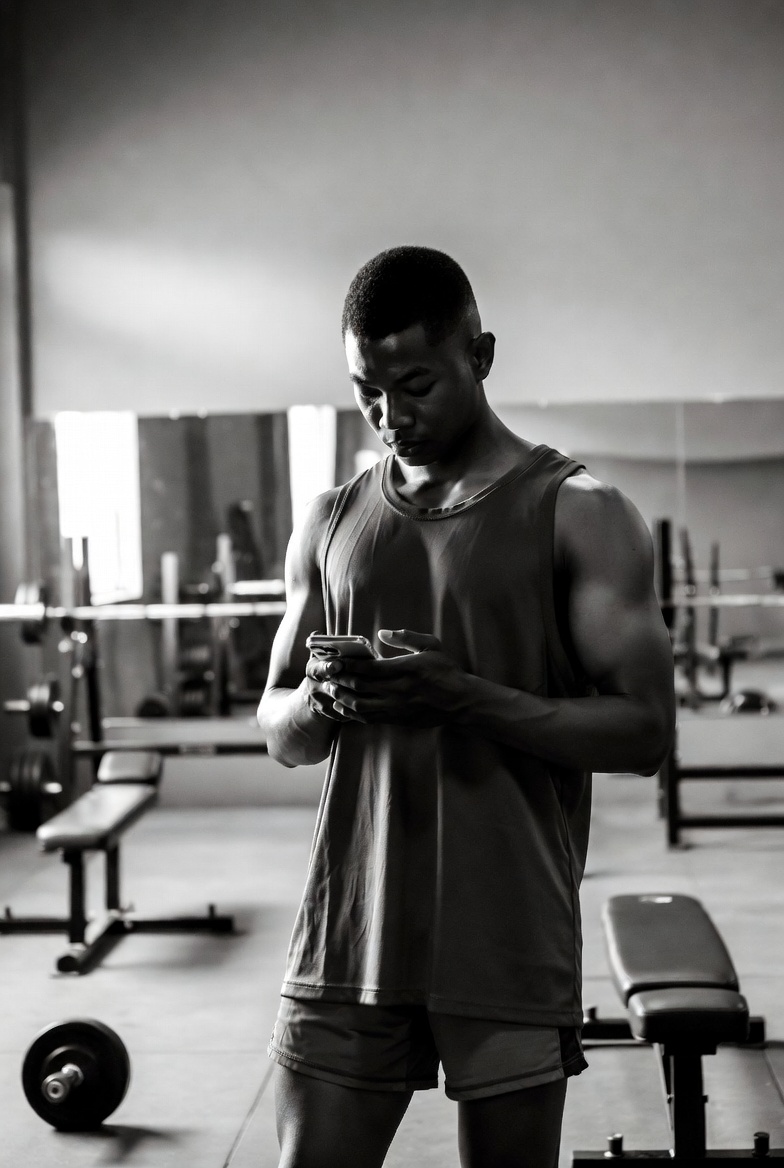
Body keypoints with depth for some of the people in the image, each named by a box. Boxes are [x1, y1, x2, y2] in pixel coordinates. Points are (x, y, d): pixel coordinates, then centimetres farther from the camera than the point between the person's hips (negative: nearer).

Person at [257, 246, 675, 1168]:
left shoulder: (578, 514, -3)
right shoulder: (330, 523, 10)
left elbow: (644, 731, -8)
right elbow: (278, 733, 14)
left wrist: (468, 697, -21)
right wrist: (318, 703, -9)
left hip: (507, 946, -3)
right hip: (350, 937, 3)